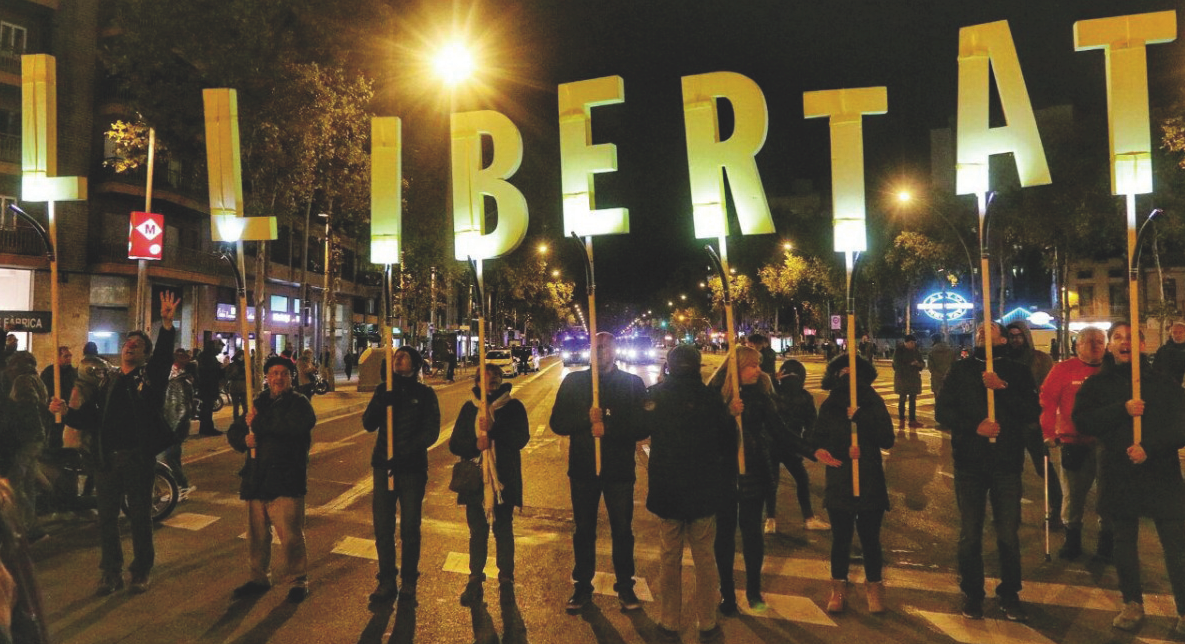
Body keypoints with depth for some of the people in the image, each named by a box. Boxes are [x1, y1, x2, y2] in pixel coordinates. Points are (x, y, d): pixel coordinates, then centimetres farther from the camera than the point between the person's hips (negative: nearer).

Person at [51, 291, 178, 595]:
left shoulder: (150, 376, 1)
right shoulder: (108, 384, 14)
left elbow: (164, 354, -18)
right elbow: (90, 419, 11)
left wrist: (167, 323, -32)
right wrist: (66, 411, -7)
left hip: (138, 458, -4)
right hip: (107, 459, 4)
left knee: (140, 517, 6)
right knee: (107, 518, 9)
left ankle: (141, 572, 19)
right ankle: (111, 573, 22)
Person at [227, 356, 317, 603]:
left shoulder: (299, 403, -2)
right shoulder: (259, 403, 17)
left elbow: (294, 426, -24)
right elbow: (233, 432, 18)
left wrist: (258, 423, -16)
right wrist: (244, 439, -5)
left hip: (286, 483, -6)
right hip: (256, 481, 6)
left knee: (291, 536, -4)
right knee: (256, 535, 15)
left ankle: (299, 581, 12)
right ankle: (259, 578, 33)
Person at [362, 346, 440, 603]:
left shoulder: (424, 393, 0)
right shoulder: (384, 390, 8)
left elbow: (431, 432, -7)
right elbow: (368, 424, -2)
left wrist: (405, 452, -20)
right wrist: (382, 401, -20)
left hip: (412, 468, -3)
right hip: (384, 466, 3)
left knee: (410, 527, 5)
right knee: (382, 526, 5)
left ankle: (409, 582, 18)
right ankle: (386, 581, 17)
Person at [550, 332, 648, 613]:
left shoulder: (632, 384, -2)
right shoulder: (573, 382, 2)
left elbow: (643, 428, -10)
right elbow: (557, 422, -5)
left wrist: (608, 427, -23)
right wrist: (587, 418, -21)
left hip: (620, 470, -1)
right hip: (582, 469, 1)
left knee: (622, 530, 10)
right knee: (583, 531, 12)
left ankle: (625, 586, 27)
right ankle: (582, 586, 27)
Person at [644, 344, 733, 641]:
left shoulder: (655, 396, -9)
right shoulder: (710, 397, -10)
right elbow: (728, 441, -1)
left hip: (666, 490, 1)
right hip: (704, 491, 0)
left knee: (669, 558, 12)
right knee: (704, 558, 12)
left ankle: (669, 622, 20)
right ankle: (707, 623, 19)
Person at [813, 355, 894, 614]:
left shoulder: (874, 403, -3)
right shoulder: (829, 406, 0)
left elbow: (887, 440, -12)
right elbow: (819, 443, -3)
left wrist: (860, 417, -20)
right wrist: (845, 451, -19)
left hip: (870, 483, -1)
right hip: (839, 483, 1)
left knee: (870, 538, 6)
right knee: (840, 538, 11)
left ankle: (874, 587, 26)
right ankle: (838, 588, 27)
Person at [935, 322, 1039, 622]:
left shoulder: (1017, 372, 4)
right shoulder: (960, 370, 5)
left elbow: (1034, 412, -6)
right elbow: (942, 411, -2)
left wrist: (1002, 388, -18)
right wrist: (974, 426, -17)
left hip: (1007, 462, 0)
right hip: (969, 462, 1)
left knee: (1008, 535, 5)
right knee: (969, 535, 8)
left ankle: (1010, 596, 21)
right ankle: (972, 594, 22)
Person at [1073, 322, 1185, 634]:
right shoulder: (1097, 384, 4)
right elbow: (1082, 421, -9)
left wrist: (1149, 447, -18)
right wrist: (1122, 410, -21)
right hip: (1118, 476, 1)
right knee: (1124, 543, 12)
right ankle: (1133, 604, 27)